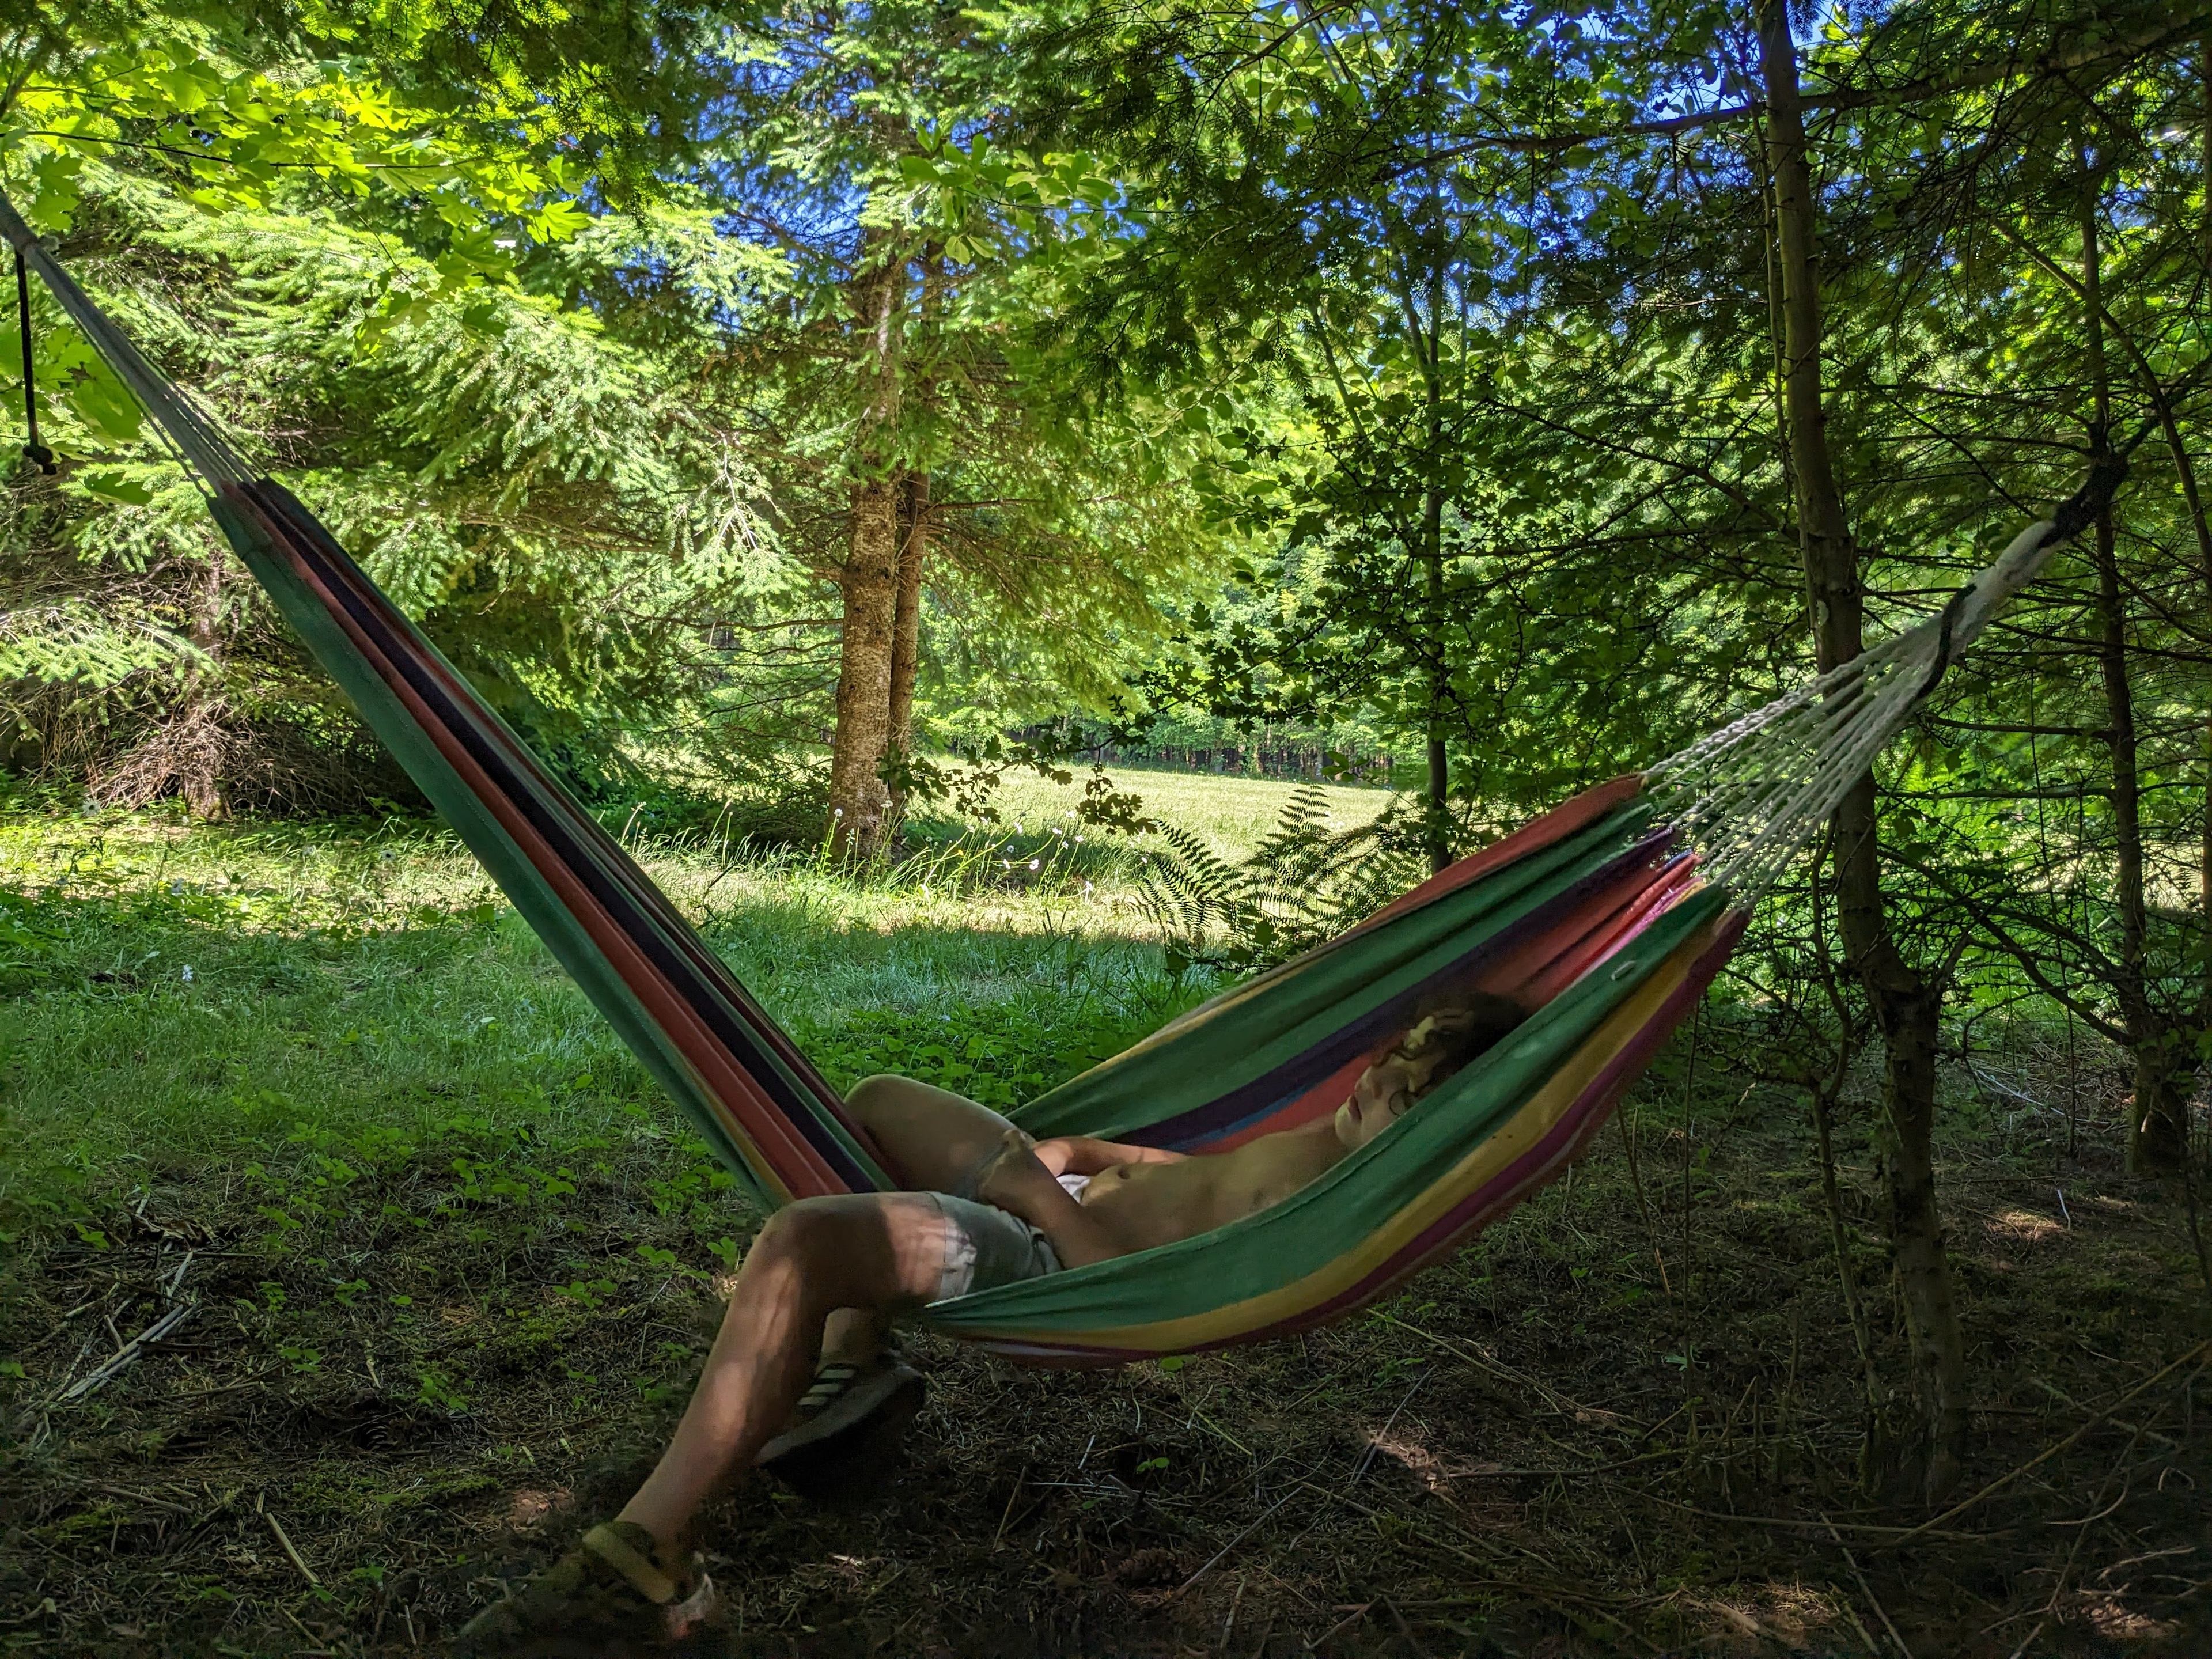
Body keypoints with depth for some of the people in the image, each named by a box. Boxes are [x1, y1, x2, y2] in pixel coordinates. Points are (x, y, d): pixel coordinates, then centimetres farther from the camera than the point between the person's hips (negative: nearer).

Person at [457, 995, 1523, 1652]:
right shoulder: (1338, 1141, 8)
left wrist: (1039, 1191, -19)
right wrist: (1102, 1157, 12)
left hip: (1058, 1257, -11)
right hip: (1075, 1202, 11)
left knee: (797, 1242, -35)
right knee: (876, 1101, 25)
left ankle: (643, 1567, -23)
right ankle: (856, 1368, 17)